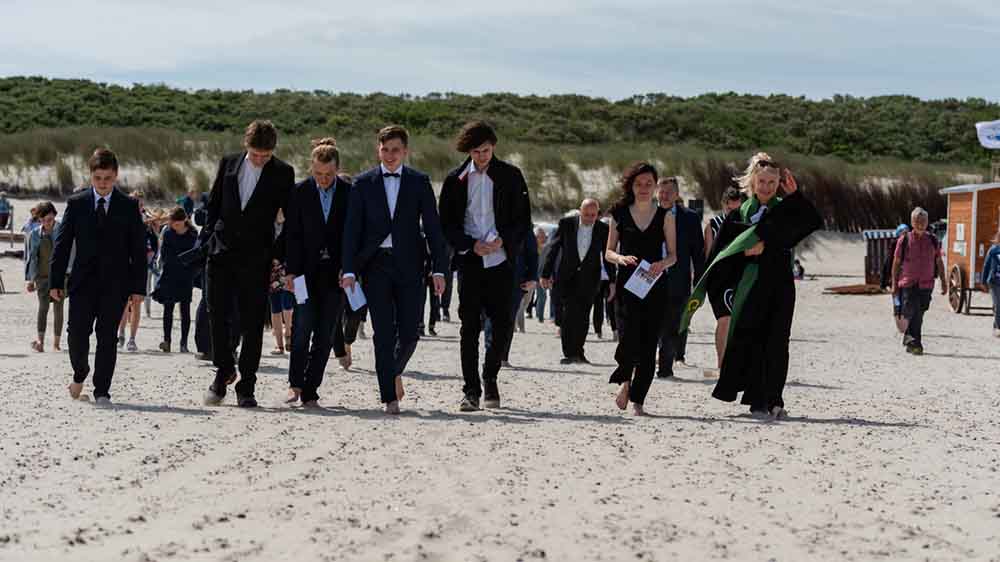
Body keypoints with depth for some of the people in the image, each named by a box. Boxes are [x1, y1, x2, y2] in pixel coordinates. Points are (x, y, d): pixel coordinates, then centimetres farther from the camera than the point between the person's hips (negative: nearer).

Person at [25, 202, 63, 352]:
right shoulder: (35, 234, 8)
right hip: (42, 276, 1)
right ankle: (40, 341, -25)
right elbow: (31, 257, 13)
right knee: (43, 306, -14)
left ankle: (56, 343, 14)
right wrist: (30, 279, 11)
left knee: (58, 308, 4)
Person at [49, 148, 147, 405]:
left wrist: (138, 287, -3)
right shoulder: (76, 204, 5)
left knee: (107, 336, -2)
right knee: (77, 335, -4)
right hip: (83, 281, 1)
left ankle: (102, 391, 6)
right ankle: (80, 374, 25)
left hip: (116, 283, 0)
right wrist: (56, 282, 0)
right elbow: (61, 244, 5)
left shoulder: (129, 206, 4)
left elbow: (138, 249, 3)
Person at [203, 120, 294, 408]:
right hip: (222, 252, 2)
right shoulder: (228, 164, 7)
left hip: (256, 258, -2)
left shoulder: (282, 174, -2)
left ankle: (246, 387, 5)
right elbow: (213, 204, 14)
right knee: (217, 314, 2)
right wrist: (209, 238, 6)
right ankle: (224, 369, 23)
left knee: (252, 324, -1)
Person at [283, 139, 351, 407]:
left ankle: (310, 392, 7)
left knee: (325, 335, 1)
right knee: (303, 326, -12)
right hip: (307, 271, -1)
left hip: (336, 274, 1)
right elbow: (292, 234, 1)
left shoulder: (349, 193, 1)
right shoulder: (300, 192, 1)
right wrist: (290, 271, -6)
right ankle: (295, 383, 3)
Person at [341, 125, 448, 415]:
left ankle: (394, 371, 30)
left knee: (409, 333, 0)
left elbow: (433, 227, 5)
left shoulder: (419, 182, 6)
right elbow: (352, 229, 3)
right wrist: (349, 270, -7)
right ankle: (390, 397, 0)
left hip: (409, 266, 1)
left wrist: (439, 270, -2)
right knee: (384, 333, -4)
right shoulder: (363, 183, 5)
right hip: (376, 265, 0)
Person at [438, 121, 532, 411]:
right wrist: (471, 245, -11)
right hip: (470, 262, 0)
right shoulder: (456, 180, 4)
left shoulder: (510, 176, 3)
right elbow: (446, 224, 5)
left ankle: (490, 379, 21)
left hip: (501, 260, 0)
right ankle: (471, 390, 3)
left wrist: (504, 240, -13)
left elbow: (523, 219, 5)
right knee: (470, 327, -1)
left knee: (502, 324, -1)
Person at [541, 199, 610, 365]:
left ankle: (578, 352, 18)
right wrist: (546, 274, -4)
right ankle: (569, 353, -10)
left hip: (589, 280, 2)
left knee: (583, 317, 5)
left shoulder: (603, 230, -3)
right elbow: (553, 249, -1)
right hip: (567, 277, -1)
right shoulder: (566, 224, -5)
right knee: (569, 313, -12)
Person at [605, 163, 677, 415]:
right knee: (629, 337, -16)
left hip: (654, 286, 1)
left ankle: (637, 399, 9)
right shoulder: (621, 214, 8)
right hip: (627, 284, -1)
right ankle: (625, 382, 12)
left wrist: (662, 264, -14)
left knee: (649, 343, -2)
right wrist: (620, 258, -11)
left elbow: (673, 255, 8)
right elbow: (608, 252, 11)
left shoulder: (665, 216, 7)